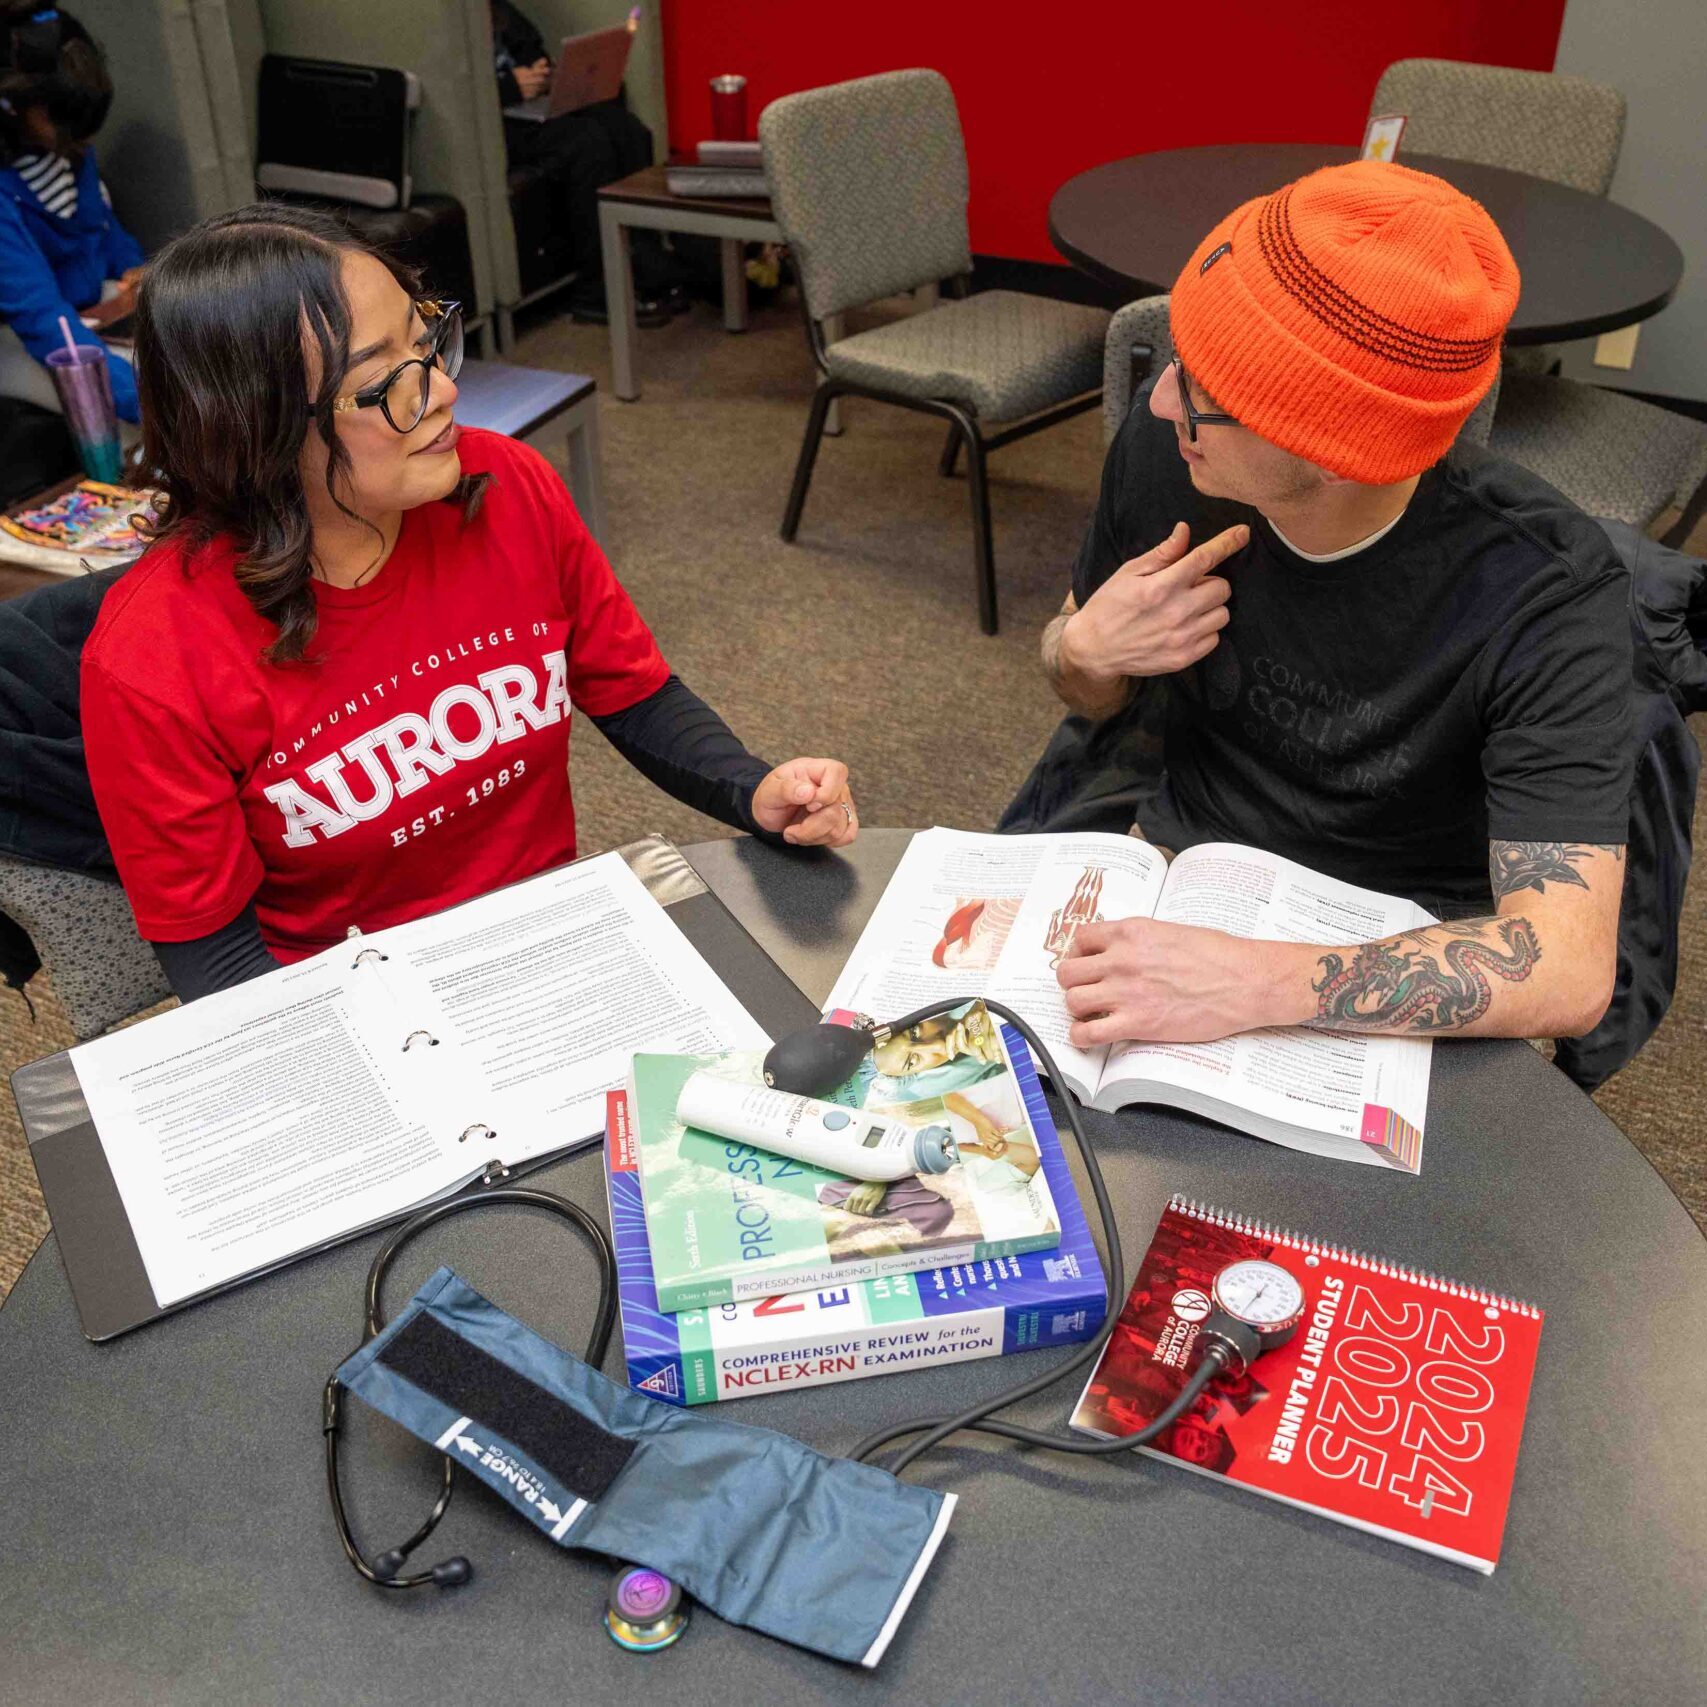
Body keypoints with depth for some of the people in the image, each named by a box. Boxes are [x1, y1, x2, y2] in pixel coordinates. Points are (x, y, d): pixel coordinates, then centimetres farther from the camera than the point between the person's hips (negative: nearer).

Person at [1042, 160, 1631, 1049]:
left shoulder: (1541, 593, -25)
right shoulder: (1161, 450, -13)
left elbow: (1568, 970, -32)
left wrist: (1256, 983, -44)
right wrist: (1087, 648, -17)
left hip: (1393, 971, -2)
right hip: (1174, 875, 3)